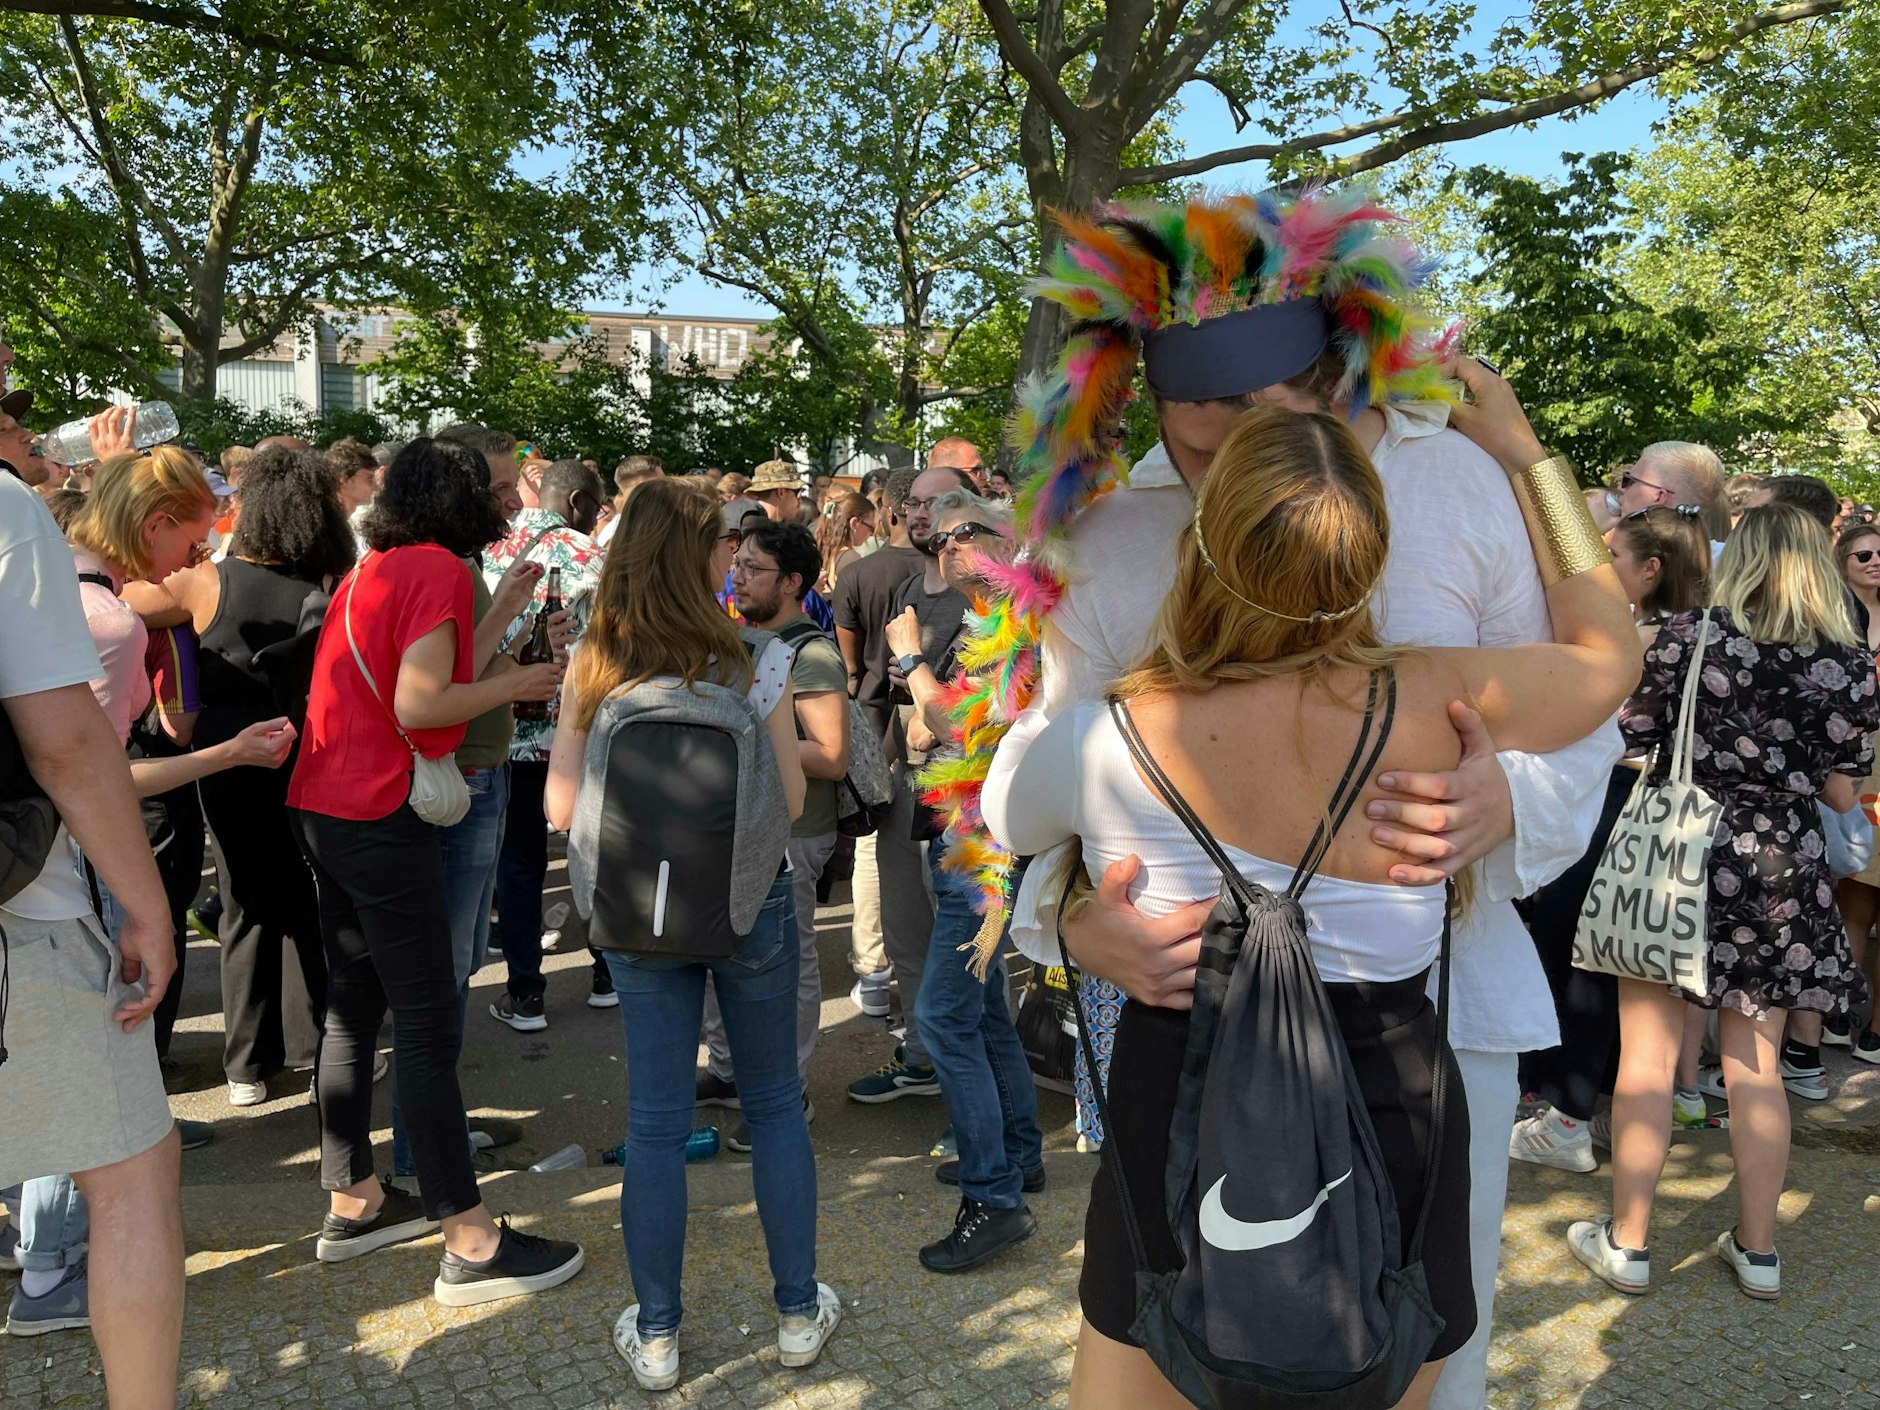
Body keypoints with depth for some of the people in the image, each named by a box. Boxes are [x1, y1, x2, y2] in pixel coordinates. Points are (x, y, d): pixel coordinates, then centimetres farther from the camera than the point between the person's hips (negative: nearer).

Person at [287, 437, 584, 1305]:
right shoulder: (438, 568, -11)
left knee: (353, 1011, 17)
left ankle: (352, 1203, 29)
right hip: (382, 819, -9)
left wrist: (505, 611, 16)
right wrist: (517, 686, -7)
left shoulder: (370, 571, 15)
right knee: (429, 1028, -6)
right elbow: (417, 707, -19)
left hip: (325, 810, 9)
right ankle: (470, 1247, 0)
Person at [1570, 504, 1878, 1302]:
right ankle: (1757, 1250, 24)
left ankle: (1627, 1244, 12)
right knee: (1755, 1070, 13)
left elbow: (1628, 740, -3)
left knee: (1648, 1058, 5)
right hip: (1782, 875, 3)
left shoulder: (1687, 635, -8)